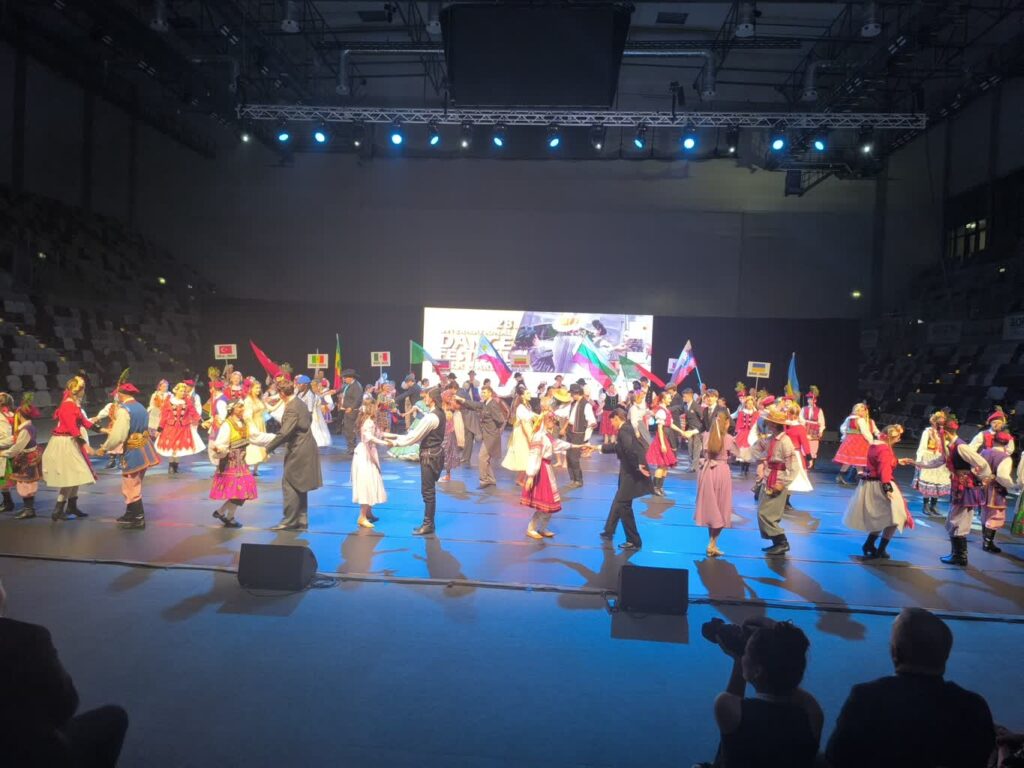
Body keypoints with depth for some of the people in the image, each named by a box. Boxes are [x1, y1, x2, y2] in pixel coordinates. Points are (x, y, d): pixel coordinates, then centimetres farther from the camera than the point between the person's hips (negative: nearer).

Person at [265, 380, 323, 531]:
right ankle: (301, 520, 18)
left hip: (298, 451, -10)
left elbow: (284, 433, -25)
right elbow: (309, 420, 26)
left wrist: (268, 448, -20)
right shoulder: (300, 403, 9)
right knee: (300, 487, 14)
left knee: (289, 484, -3)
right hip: (305, 449, 10)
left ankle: (289, 520, 1)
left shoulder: (291, 408, -19)